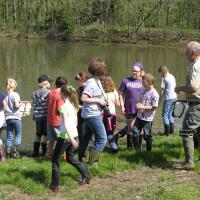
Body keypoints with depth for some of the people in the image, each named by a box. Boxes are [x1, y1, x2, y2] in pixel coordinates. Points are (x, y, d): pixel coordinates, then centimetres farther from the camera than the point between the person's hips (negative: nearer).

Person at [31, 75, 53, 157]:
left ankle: (35, 152, 12)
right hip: (46, 115, -5)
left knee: (38, 134, 13)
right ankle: (44, 152, 4)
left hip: (37, 116, 5)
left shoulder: (34, 93, 10)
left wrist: (35, 114, 13)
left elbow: (34, 105, 8)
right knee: (45, 134, 1)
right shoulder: (48, 92, -6)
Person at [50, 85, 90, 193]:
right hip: (74, 134, 7)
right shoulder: (74, 105, 7)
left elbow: (65, 124, -22)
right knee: (70, 158, 24)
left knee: (55, 159, 5)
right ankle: (86, 176, 24)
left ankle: (55, 185, 6)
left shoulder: (63, 107, -16)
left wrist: (70, 138, -27)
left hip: (65, 136, -7)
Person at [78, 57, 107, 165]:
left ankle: (79, 157, 33)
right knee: (102, 138, -6)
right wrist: (98, 101, -20)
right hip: (92, 114, -10)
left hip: (92, 114, 10)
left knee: (87, 136, 21)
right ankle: (92, 162, -1)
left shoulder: (97, 81, 8)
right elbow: (83, 98, -26)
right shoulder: (91, 83, -21)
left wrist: (102, 101, 8)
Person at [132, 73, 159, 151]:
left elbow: (154, 107, -19)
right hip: (140, 116, 7)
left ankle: (149, 150, 23)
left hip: (148, 118, -7)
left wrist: (143, 107, -21)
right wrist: (138, 104, -8)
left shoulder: (154, 94, -18)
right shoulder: (143, 90, 4)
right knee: (135, 132, 8)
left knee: (147, 135, 5)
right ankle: (137, 149, 22)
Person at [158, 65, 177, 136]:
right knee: (170, 114, 17)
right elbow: (175, 88, 15)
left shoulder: (164, 78, -10)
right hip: (174, 97, 8)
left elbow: (162, 91, -11)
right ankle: (172, 129, 17)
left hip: (168, 98, -8)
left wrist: (160, 95, 5)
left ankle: (167, 131, -7)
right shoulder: (172, 76, 13)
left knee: (165, 114, -2)